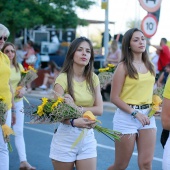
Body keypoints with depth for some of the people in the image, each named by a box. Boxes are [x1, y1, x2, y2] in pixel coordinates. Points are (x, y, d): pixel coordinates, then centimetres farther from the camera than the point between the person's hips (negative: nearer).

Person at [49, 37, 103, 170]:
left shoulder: (93, 79, 5)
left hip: (88, 136, 4)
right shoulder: (63, 78, -9)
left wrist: (77, 108, -17)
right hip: (66, 136, -4)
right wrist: (74, 122, -36)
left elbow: (99, 109, -1)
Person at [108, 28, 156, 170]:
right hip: (127, 116, -5)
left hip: (147, 116, 5)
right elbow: (114, 97, -11)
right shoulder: (123, 66, -8)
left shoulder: (150, 66, 10)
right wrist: (135, 113, -18)